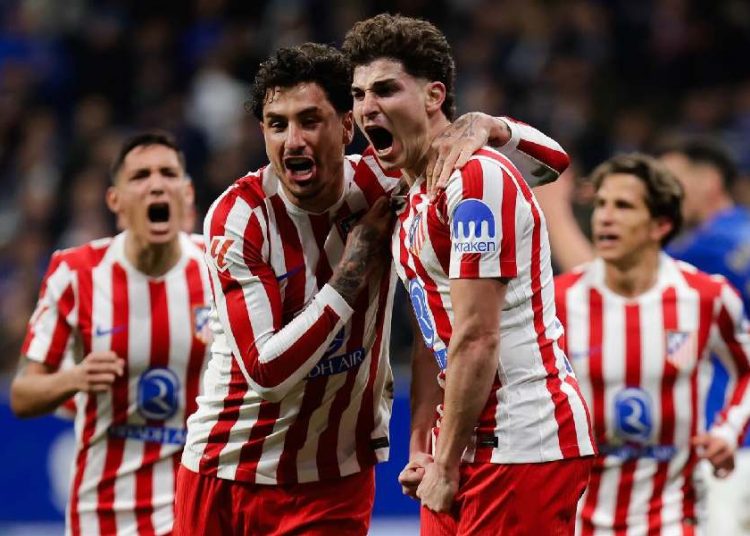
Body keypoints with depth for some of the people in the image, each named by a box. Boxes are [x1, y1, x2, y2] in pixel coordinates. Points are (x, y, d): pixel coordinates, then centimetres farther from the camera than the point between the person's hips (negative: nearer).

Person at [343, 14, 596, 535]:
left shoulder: (476, 178, -14)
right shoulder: (416, 197, 17)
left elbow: (476, 340, -18)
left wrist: (446, 466, -14)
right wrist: (420, 450, 14)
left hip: (526, 446, -10)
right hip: (475, 447, 10)